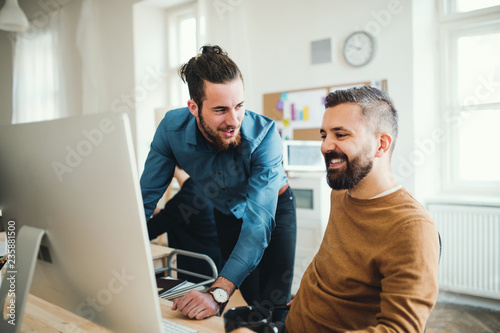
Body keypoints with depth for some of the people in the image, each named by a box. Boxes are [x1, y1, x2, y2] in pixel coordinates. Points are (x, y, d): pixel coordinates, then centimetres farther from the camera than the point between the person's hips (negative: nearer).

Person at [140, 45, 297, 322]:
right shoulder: (172, 128, -27)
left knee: (273, 305, -5)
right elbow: (145, 199, -20)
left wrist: (218, 294, -54)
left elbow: (259, 219, -43)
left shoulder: (264, 135, -36)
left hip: (275, 208, -2)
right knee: (248, 301, 9)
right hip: (227, 213, 3)